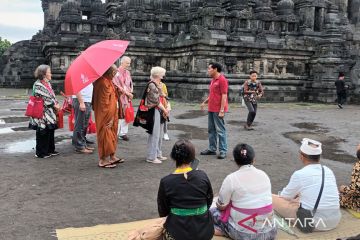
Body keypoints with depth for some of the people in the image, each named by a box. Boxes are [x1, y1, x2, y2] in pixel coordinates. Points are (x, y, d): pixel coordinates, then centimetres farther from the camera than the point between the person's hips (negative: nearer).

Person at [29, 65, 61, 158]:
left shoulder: (48, 83, 13)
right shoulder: (38, 85, -14)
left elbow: (52, 95, 17)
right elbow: (44, 98, -18)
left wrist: (56, 104, 3)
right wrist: (54, 105, -12)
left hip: (50, 112, 9)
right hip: (43, 113, -9)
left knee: (51, 131, 14)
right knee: (43, 133, -2)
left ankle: (50, 150, 25)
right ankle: (40, 153, 7)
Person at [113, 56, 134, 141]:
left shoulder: (127, 73, 13)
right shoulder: (117, 72, -9)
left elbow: (130, 83, 19)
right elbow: (118, 86, -13)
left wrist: (131, 92, 1)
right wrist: (127, 93, -11)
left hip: (127, 97, 7)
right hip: (120, 97, -7)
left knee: (126, 115, 7)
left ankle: (123, 133, 14)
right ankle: (116, 133, 1)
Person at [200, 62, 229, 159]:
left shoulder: (222, 80, -13)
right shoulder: (213, 80, 15)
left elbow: (224, 95, -18)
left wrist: (222, 110, -21)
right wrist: (204, 102, 15)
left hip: (218, 110, -9)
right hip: (211, 109, 9)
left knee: (220, 130, -3)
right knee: (211, 130, 14)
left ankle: (223, 151, 4)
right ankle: (212, 149, 23)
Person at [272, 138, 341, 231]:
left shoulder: (299, 174, -11)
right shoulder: (328, 171, 5)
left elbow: (285, 197, 5)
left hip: (313, 223, -6)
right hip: (335, 221, 7)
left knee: (272, 198, 1)